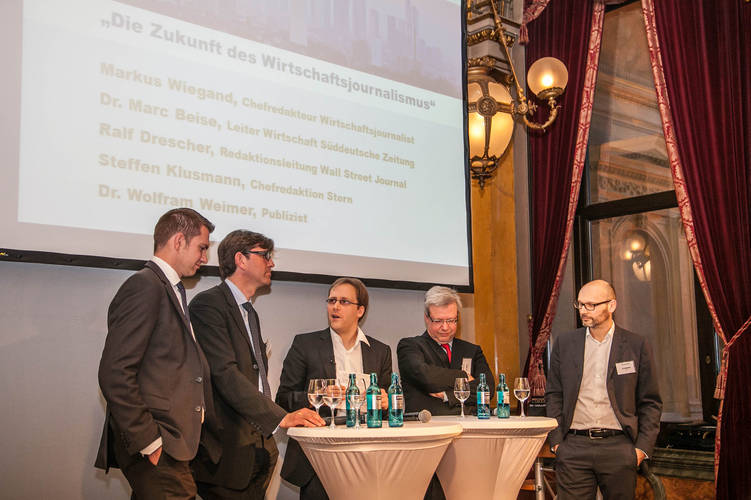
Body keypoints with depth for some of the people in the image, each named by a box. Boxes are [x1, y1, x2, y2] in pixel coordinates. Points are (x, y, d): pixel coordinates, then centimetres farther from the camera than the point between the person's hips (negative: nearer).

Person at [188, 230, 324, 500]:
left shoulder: (249, 312, 21)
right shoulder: (208, 303, -9)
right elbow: (225, 374, -20)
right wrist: (280, 417, -25)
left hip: (259, 445, 8)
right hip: (228, 450, -8)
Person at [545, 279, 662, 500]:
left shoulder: (636, 345, 3)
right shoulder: (564, 344, 7)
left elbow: (650, 403, 5)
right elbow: (554, 396, 10)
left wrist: (642, 447, -2)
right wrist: (556, 441, 2)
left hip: (619, 448, -1)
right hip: (574, 448, 1)